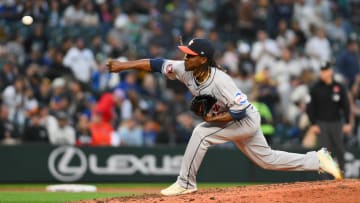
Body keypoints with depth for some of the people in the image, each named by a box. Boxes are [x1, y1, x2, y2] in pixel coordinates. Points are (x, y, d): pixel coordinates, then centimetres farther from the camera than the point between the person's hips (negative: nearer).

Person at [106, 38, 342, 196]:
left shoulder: (219, 80, -33)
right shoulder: (185, 70, -13)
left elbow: (241, 109, -31)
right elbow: (156, 64, -14)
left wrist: (212, 119, -28)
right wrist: (124, 65, -23)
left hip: (247, 120, -9)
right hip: (236, 122, 9)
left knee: (201, 133, -23)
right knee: (267, 159, 17)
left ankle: (186, 183, -14)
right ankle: (318, 159, 28)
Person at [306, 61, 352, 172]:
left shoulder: (340, 87, 4)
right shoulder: (315, 88, 1)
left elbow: (346, 106, 7)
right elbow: (310, 107, 2)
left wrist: (347, 123, 1)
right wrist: (313, 124, -5)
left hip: (336, 122, 1)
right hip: (321, 123, -1)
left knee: (339, 149, 2)